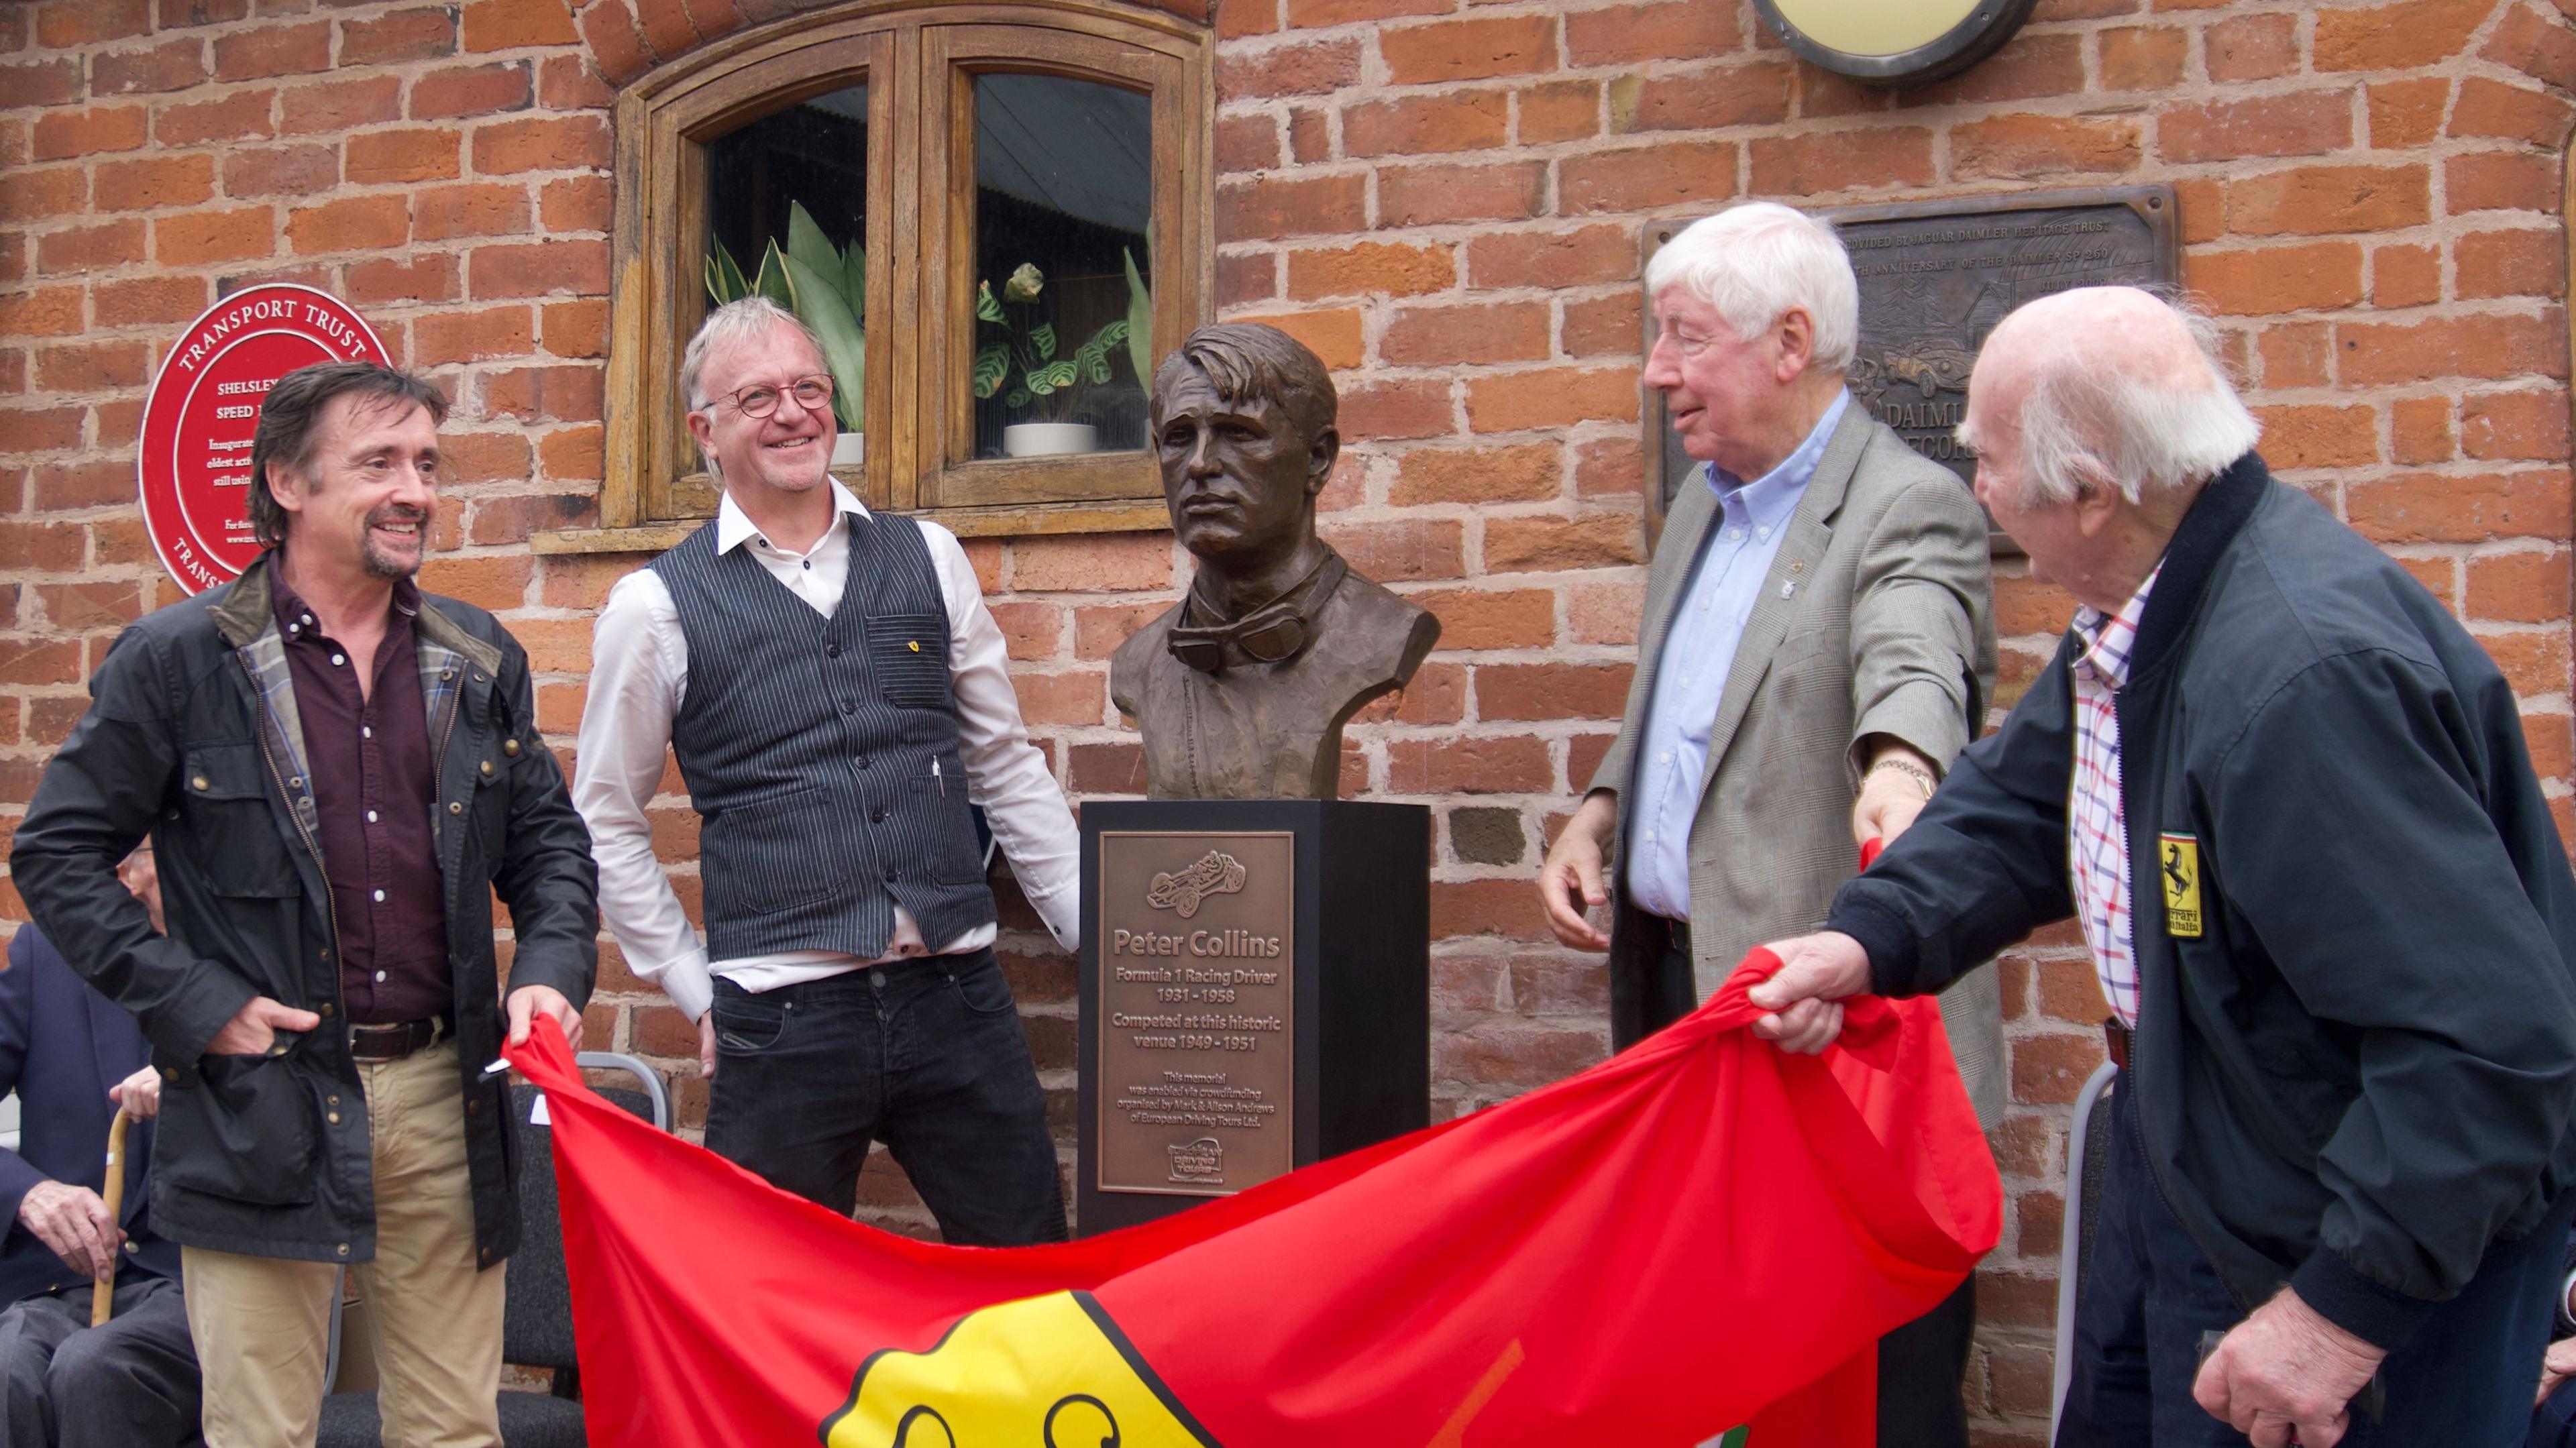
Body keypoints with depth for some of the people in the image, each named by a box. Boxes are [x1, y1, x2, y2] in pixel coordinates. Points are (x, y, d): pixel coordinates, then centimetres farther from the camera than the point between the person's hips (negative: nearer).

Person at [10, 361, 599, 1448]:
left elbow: (549, 840, 17)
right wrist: (192, 1004, -9)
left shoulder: (480, 663, 10)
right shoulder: (178, 662, -3)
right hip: (262, 1114, -3)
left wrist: (552, 969, -2)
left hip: (443, 1099, 4)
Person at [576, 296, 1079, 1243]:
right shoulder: (658, 607, 1)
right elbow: (607, 822, 8)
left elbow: (1007, 767, 14)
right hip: (781, 1021, -2)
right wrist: (697, 995, 4)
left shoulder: (929, 560, 9)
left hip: (957, 994, 3)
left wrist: (1098, 938, 10)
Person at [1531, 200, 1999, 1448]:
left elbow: (1913, 663, -31)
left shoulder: (1908, 507, -10)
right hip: (1681, 978, 8)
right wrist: (1596, 813, 10)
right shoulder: (1702, 503, 17)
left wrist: (1898, 765, -52)